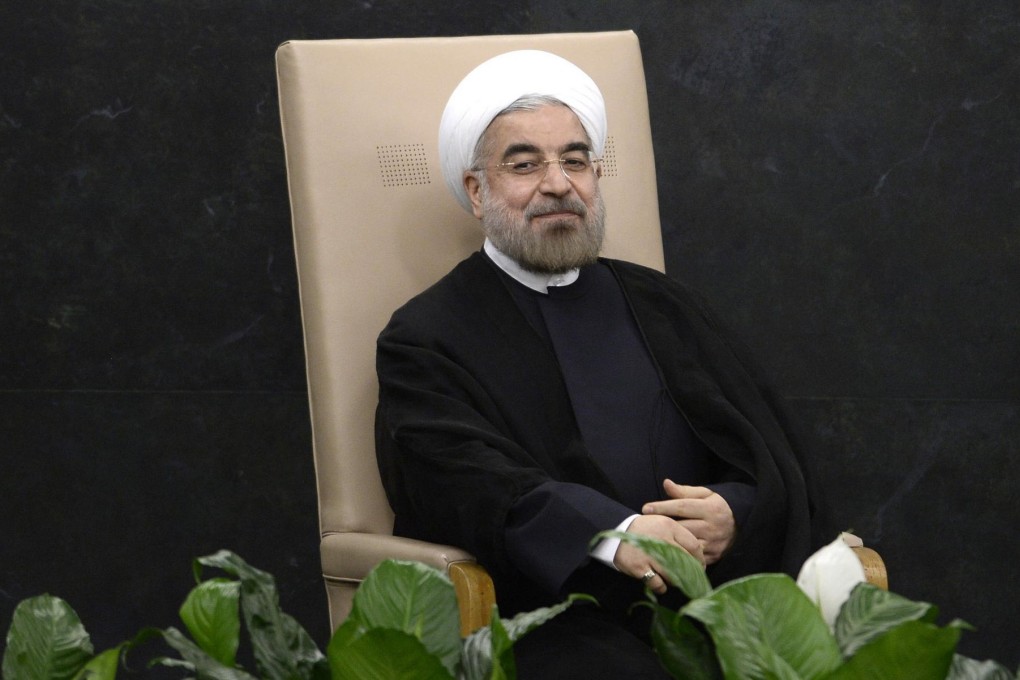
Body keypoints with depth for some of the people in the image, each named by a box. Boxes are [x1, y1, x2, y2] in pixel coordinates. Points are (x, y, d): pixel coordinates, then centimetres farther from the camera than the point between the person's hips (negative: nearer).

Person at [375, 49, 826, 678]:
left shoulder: (666, 307, 22)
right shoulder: (427, 339, 8)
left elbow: (769, 457, 14)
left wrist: (734, 516, -10)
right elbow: (464, 479, -10)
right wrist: (615, 534, -27)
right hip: (551, 621, -4)